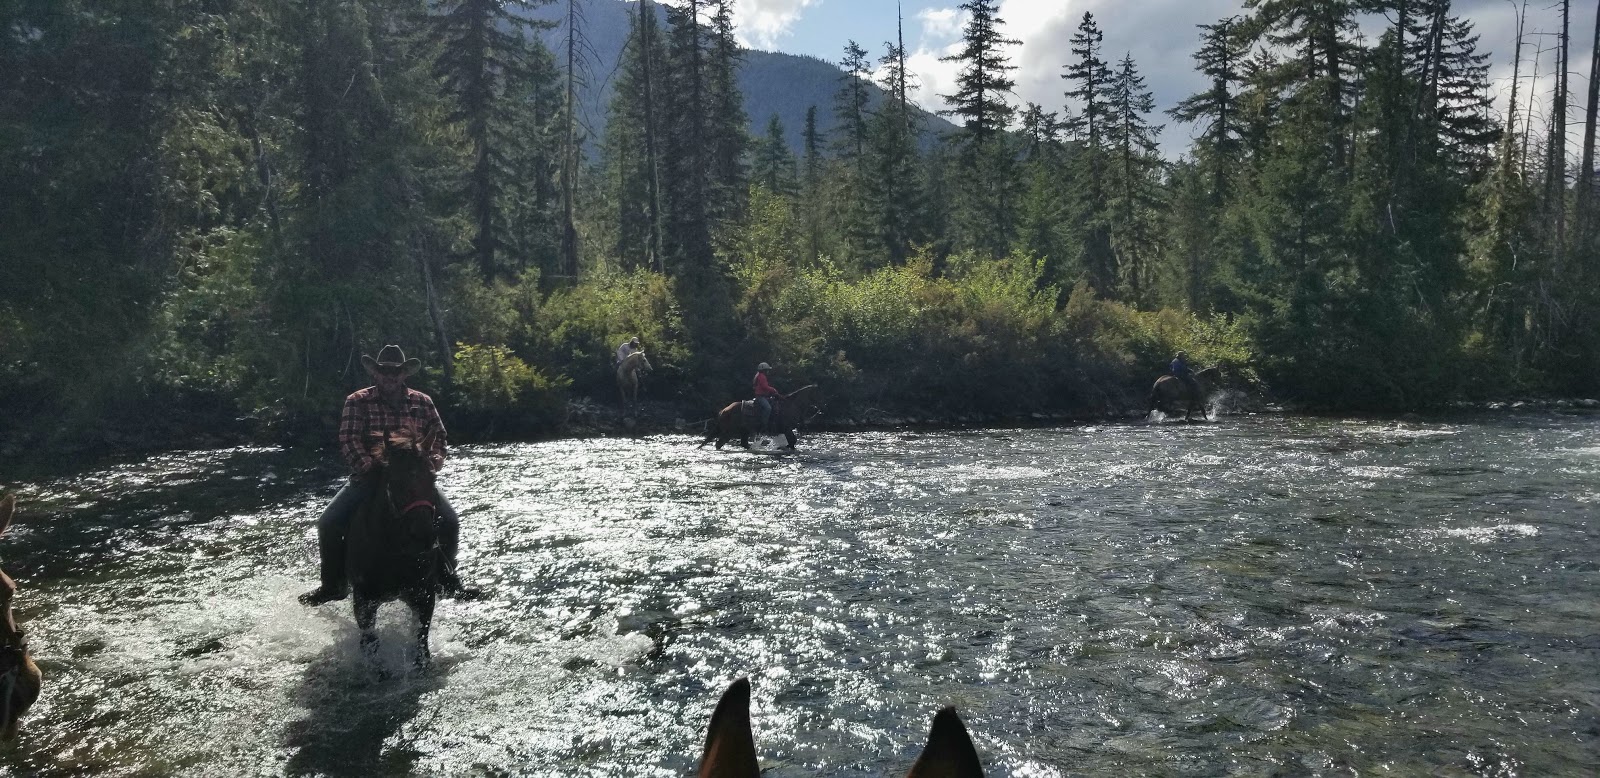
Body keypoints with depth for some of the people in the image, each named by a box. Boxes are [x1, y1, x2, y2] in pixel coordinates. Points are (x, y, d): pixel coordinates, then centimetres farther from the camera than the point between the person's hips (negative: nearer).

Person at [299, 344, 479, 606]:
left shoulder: (422, 402, 5)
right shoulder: (357, 402, -2)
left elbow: (438, 435, 1)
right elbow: (349, 440, -13)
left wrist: (434, 460, -21)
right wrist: (369, 467, -29)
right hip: (367, 478, -1)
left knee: (450, 521, -17)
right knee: (329, 523, -16)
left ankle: (447, 580, 5)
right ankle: (334, 585, 5)